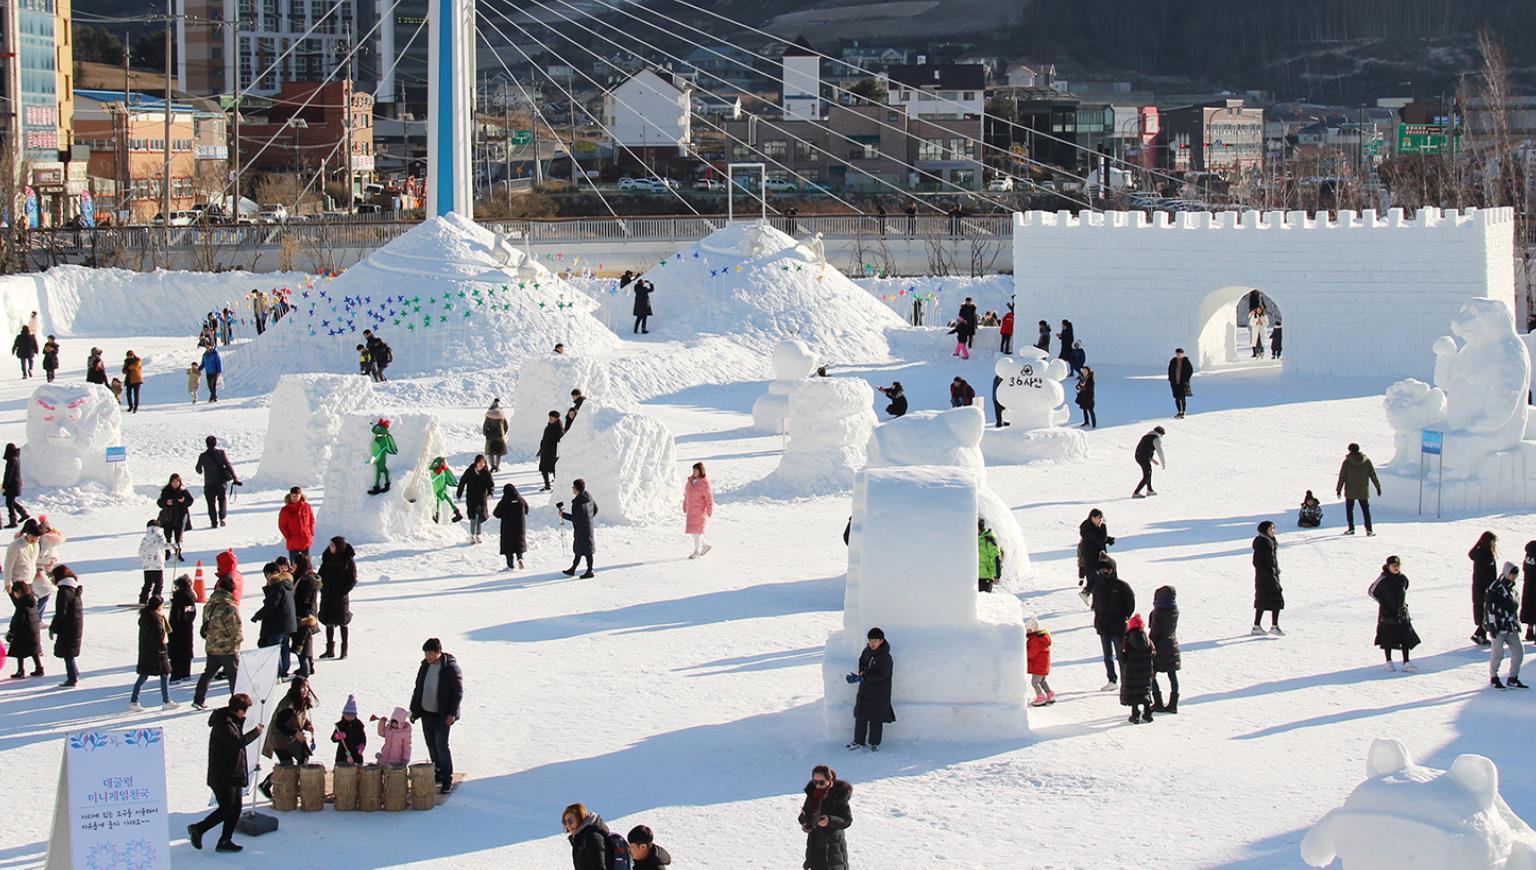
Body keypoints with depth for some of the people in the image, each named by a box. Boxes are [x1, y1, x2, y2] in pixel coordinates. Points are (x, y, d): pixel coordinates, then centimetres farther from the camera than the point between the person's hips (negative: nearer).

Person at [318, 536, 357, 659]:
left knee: (342, 623, 0)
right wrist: (322, 587, 1)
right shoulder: (328, 558, 6)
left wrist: (343, 592, -15)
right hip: (328, 596, 5)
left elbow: (352, 580, -7)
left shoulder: (348, 560, -8)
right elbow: (322, 574, 15)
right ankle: (330, 650, 17)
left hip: (341, 596, -5)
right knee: (329, 622, 9)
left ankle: (344, 650, 9)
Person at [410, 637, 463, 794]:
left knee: (441, 745, -10)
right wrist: (414, 710, 13)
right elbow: (418, 688, 15)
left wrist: (452, 714, -17)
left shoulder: (451, 668, -14)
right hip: (426, 712, 7)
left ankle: (447, 780, -3)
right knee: (431, 744, 11)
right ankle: (438, 774, 24)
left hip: (442, 715, -7)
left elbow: (458, 692, -13)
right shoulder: (425, 666, 5)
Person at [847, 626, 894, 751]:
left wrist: (860, 678, -28)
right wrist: (862, 672, -3)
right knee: (860, 716, 10)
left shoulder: (885, 657, -20)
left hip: (879, 693, -6)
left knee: (876, 719, 3)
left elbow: (880, 675, -24)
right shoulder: (866, 651, 2)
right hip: (865, 689, 6)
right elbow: (861, 662, 20)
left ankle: (874, 743, 16)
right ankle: (858, 741, 21)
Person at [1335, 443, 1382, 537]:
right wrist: (1378, 486, 9)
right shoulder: (1366, 460, -2)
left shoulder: (1346, 462, -8)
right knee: (1365, 509, 6)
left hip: (1350, 491, -2)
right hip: (1363, 491, 2)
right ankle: (1368, 530, -3)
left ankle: (1351, 528, 12)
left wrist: (1338, 489, 3)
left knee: (1349, 509, 13)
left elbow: (1342, 477, -5)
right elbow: (1373, 474, 1)